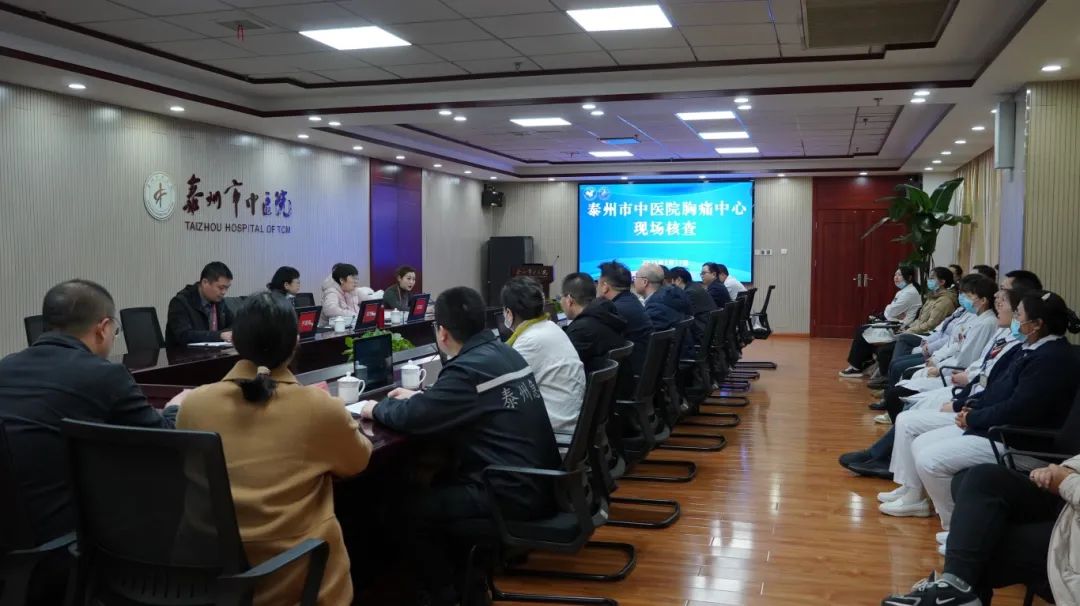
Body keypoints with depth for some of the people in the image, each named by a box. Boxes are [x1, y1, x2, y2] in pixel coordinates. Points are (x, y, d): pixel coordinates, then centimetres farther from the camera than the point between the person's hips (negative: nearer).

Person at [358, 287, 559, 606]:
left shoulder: (468, 369, -19)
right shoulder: (504, 352, 8)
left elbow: (412, 417, -15)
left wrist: (378, 408, 5)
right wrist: (418, 396, 25)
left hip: (515, 495, -9)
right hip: (540, 482, 9)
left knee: (413, 510, 3)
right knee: (441, 485, 25)